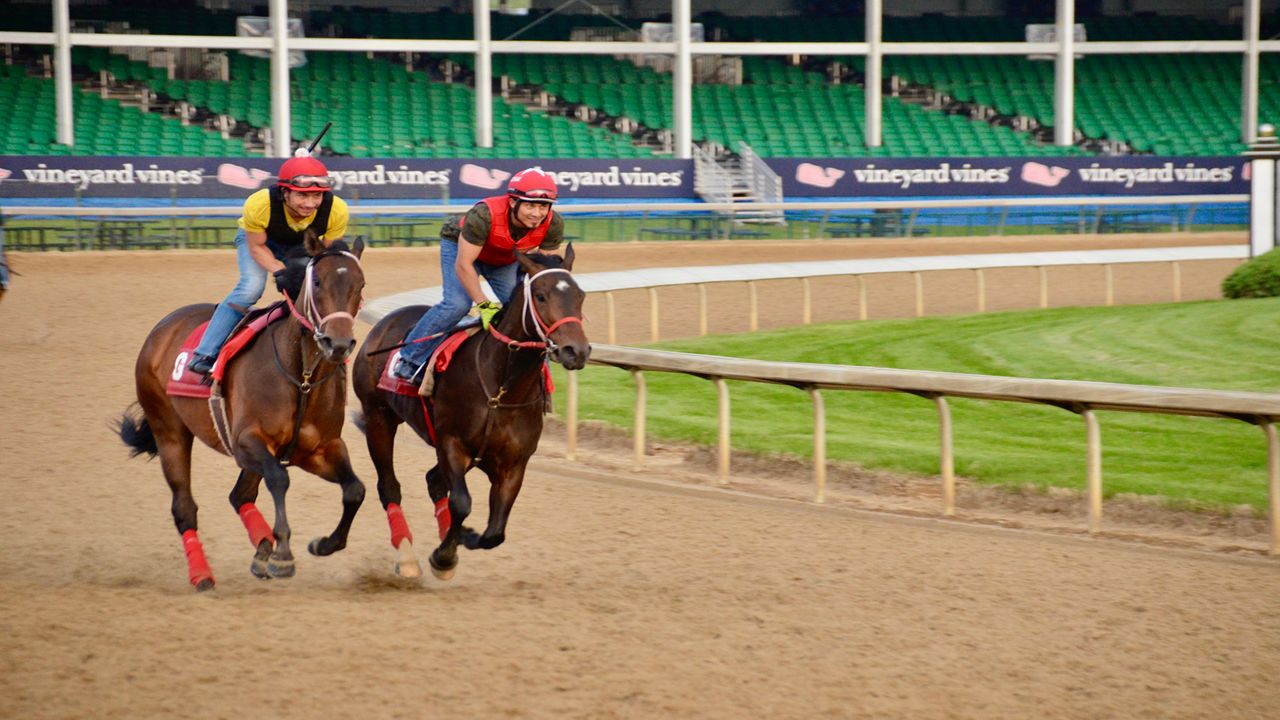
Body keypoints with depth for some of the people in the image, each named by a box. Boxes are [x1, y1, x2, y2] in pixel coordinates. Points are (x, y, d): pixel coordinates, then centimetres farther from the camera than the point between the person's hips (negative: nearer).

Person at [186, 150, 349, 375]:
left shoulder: (337, 211, -34)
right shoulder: (259, 205, -40)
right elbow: (257, 247, -23)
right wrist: (280, 273, -37)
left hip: (302, 247, 3)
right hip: (256, 238, -3)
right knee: (251, 287, -25)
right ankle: (205, 355, -18)